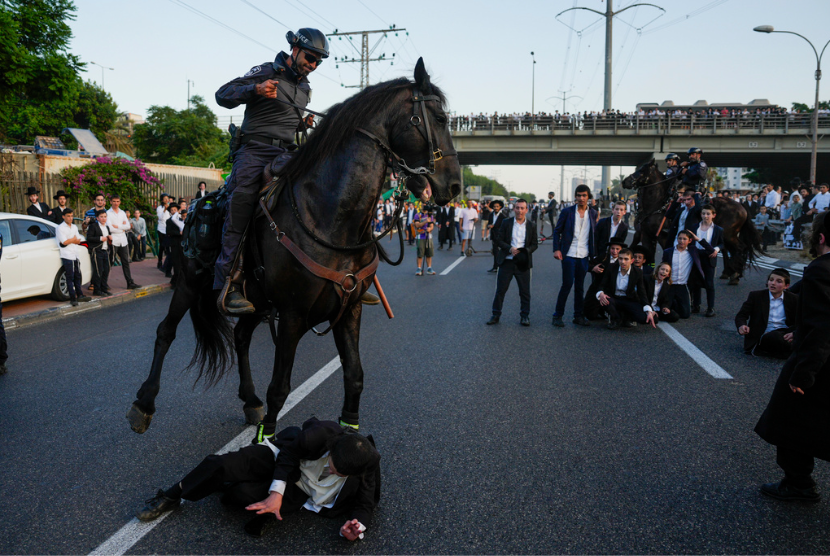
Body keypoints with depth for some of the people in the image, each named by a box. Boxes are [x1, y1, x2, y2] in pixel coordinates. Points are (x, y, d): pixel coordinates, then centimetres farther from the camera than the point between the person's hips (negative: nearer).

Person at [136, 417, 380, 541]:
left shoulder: (368, 465, -23)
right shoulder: (324, 434, -29)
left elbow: (365, 504, -8)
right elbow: (289, 452, -15)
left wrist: (357, 528, -30)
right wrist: (276, 493, -23)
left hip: (298, 493, 0)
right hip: (280, 458, 0)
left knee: (240, 494, -28)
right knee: (221, 465, -23)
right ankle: (169, 498, 3)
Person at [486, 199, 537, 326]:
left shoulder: (531, 226, 5)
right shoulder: (506, 223, 3)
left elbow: (535, 244, 6)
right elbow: (499, 240, 1)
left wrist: (525, 251, -13)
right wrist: (510, 249, -15)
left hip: (523, 263, 1)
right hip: (507, 261, 0)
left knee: (525, 291, 4)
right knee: (500, 289, 3)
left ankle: (525, 316, 15)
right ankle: (496, 315, 13)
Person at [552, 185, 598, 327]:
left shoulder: (593, 213, 9)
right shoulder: (567, 212, 0)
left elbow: (595, 234, 14)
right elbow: (557, 231, 2)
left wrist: (595, 254, 8)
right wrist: (556, 249, -8)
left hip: (584, 256, 3)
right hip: (569, 255, -3)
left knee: (580, 286, 9)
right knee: (567, 284, -6)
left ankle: (578, 316, 18)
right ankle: (558, 315, 5)